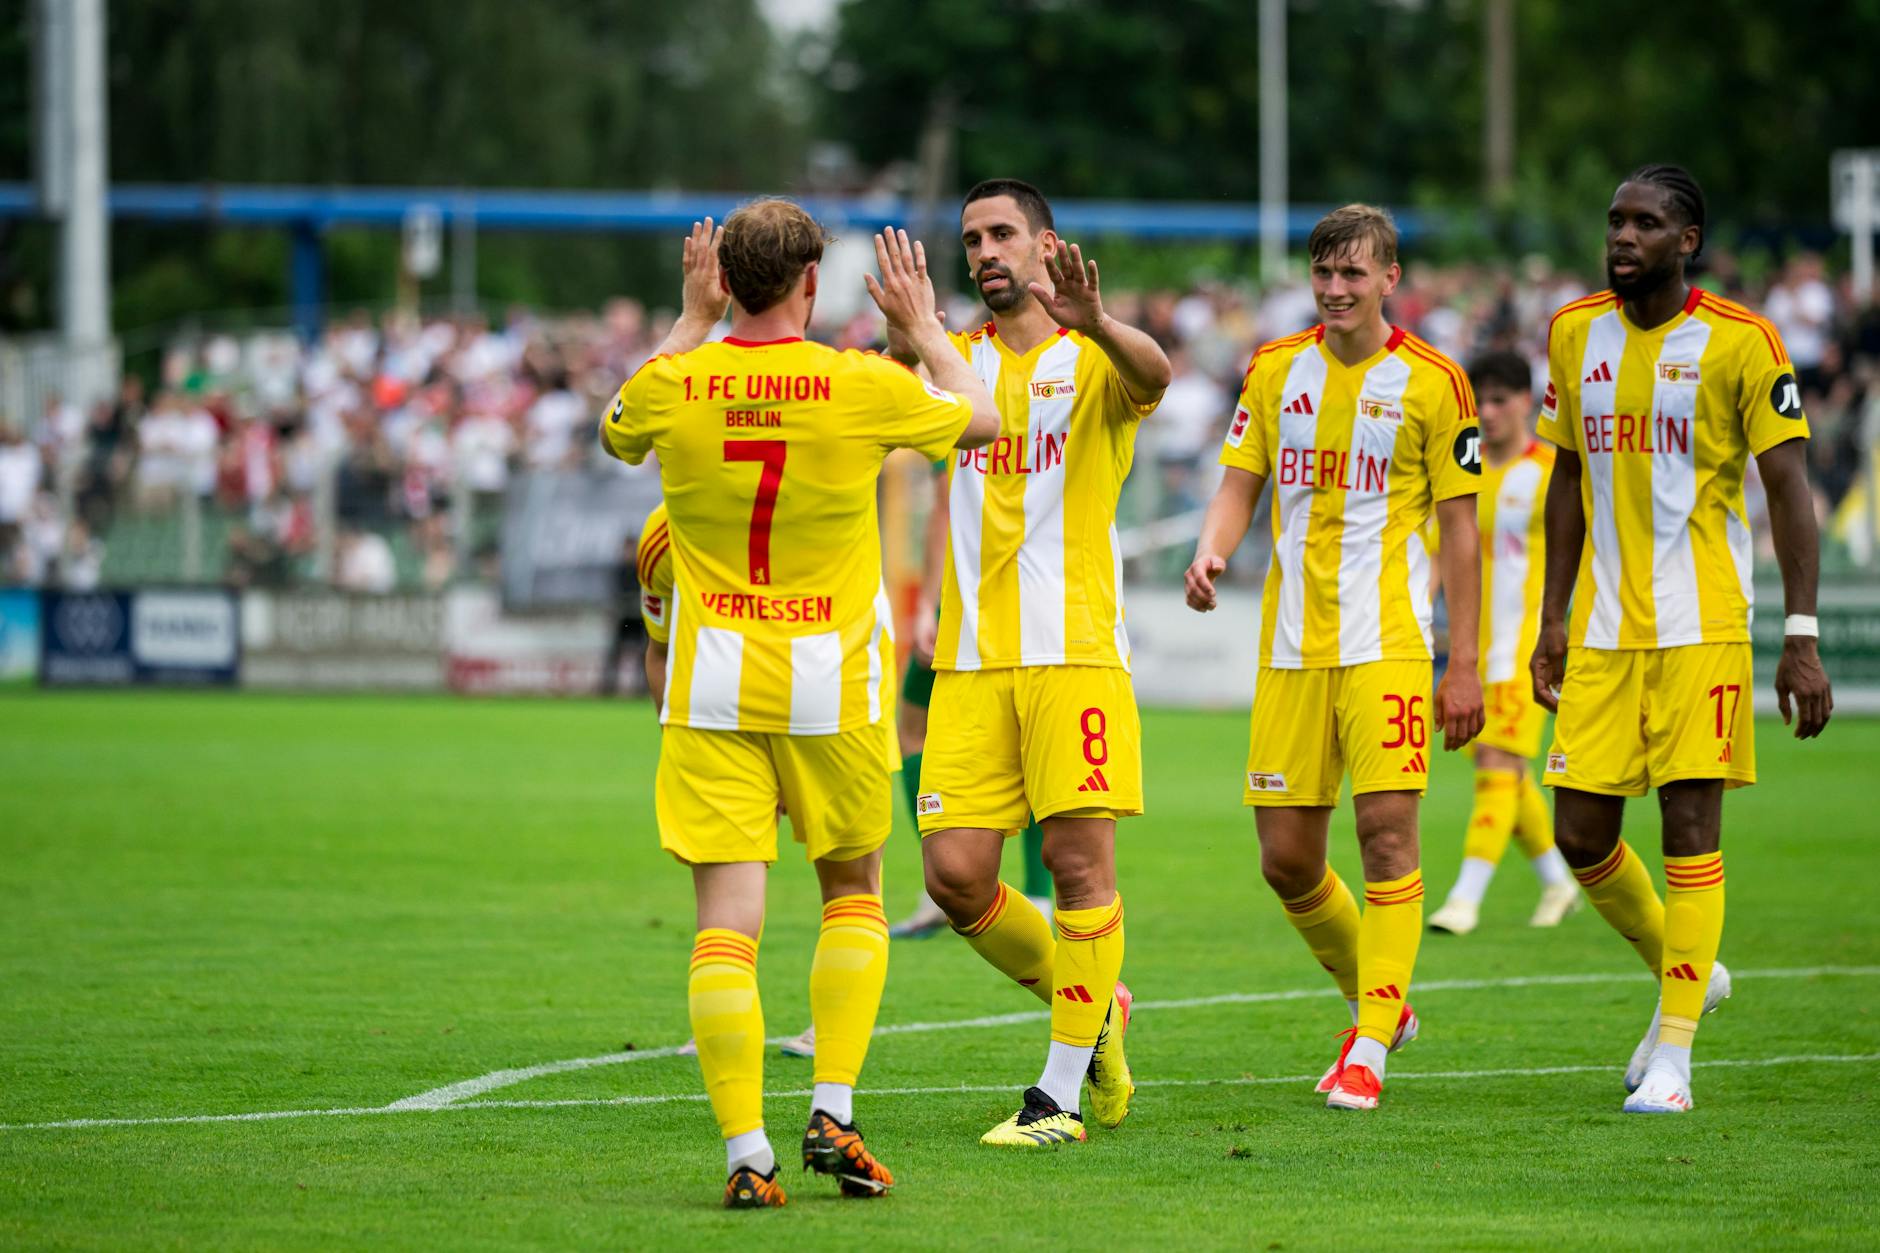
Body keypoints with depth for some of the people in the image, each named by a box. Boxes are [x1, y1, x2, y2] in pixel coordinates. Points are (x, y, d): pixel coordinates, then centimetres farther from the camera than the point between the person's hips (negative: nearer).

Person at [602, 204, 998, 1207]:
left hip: (711, 686, 0)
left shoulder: (672, 386, -5)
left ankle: (747, 1153, -10)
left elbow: (618, 434, 22)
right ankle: (833, 1116, 11)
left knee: (725, 924, -2)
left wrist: (693, 319, 26)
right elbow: (980, 417, 11)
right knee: (853, 894, 20)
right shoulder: (864, 387, -9)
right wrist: (922, 325, 25)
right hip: (830, 681, 0)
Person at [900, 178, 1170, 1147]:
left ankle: (1061, 1092, 1)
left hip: (1075, 652, -4)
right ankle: (1092, 1006, 20)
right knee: (955, 874, -3)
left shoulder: (1091, 362, 2)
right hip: (971, 664, 4)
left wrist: (1092, 321, -44)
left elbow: (1153, 377, -21)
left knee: (1080, 861, -7)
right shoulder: (955, 360, 14)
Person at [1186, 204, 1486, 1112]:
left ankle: (1369, 1048, -7)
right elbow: (1238, 488, 12)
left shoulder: (1432, 382, -1)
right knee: (1286, 860, 3)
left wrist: (1464, 664, -2)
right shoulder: (1274, 371, 9)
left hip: (1386, 640, -4)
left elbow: (1459, 526, 1)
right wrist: (1209, 557, -11)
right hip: (1290, 643, 4)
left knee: (1387, 828, -13)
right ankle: (1378, 1000, 26)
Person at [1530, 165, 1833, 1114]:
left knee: (1690, 830, -6)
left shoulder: (1740, 343, -7)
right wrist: (1552, 619, 14)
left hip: (1701, 625, -5)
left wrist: (1801, 638, -12)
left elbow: (1789, 491, -7)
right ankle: (1686, 976, 28)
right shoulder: (1574, 334, 8)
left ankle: (1673, 1057, 0)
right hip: (1602, 631, 5)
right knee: (1580, 834, 2)